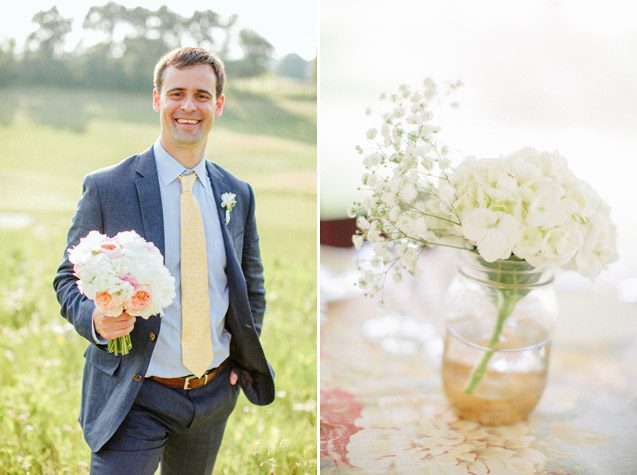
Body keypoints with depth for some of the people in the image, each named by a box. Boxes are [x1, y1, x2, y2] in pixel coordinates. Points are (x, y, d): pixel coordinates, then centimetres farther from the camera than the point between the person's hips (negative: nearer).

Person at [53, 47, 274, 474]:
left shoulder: (238, 194, 4)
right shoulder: (106, 187, -8)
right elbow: (69, 279, -2)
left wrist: (245, 361, 5)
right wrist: (95, 319, -22)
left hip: (215, 393, 4)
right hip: (134, 397, -4)